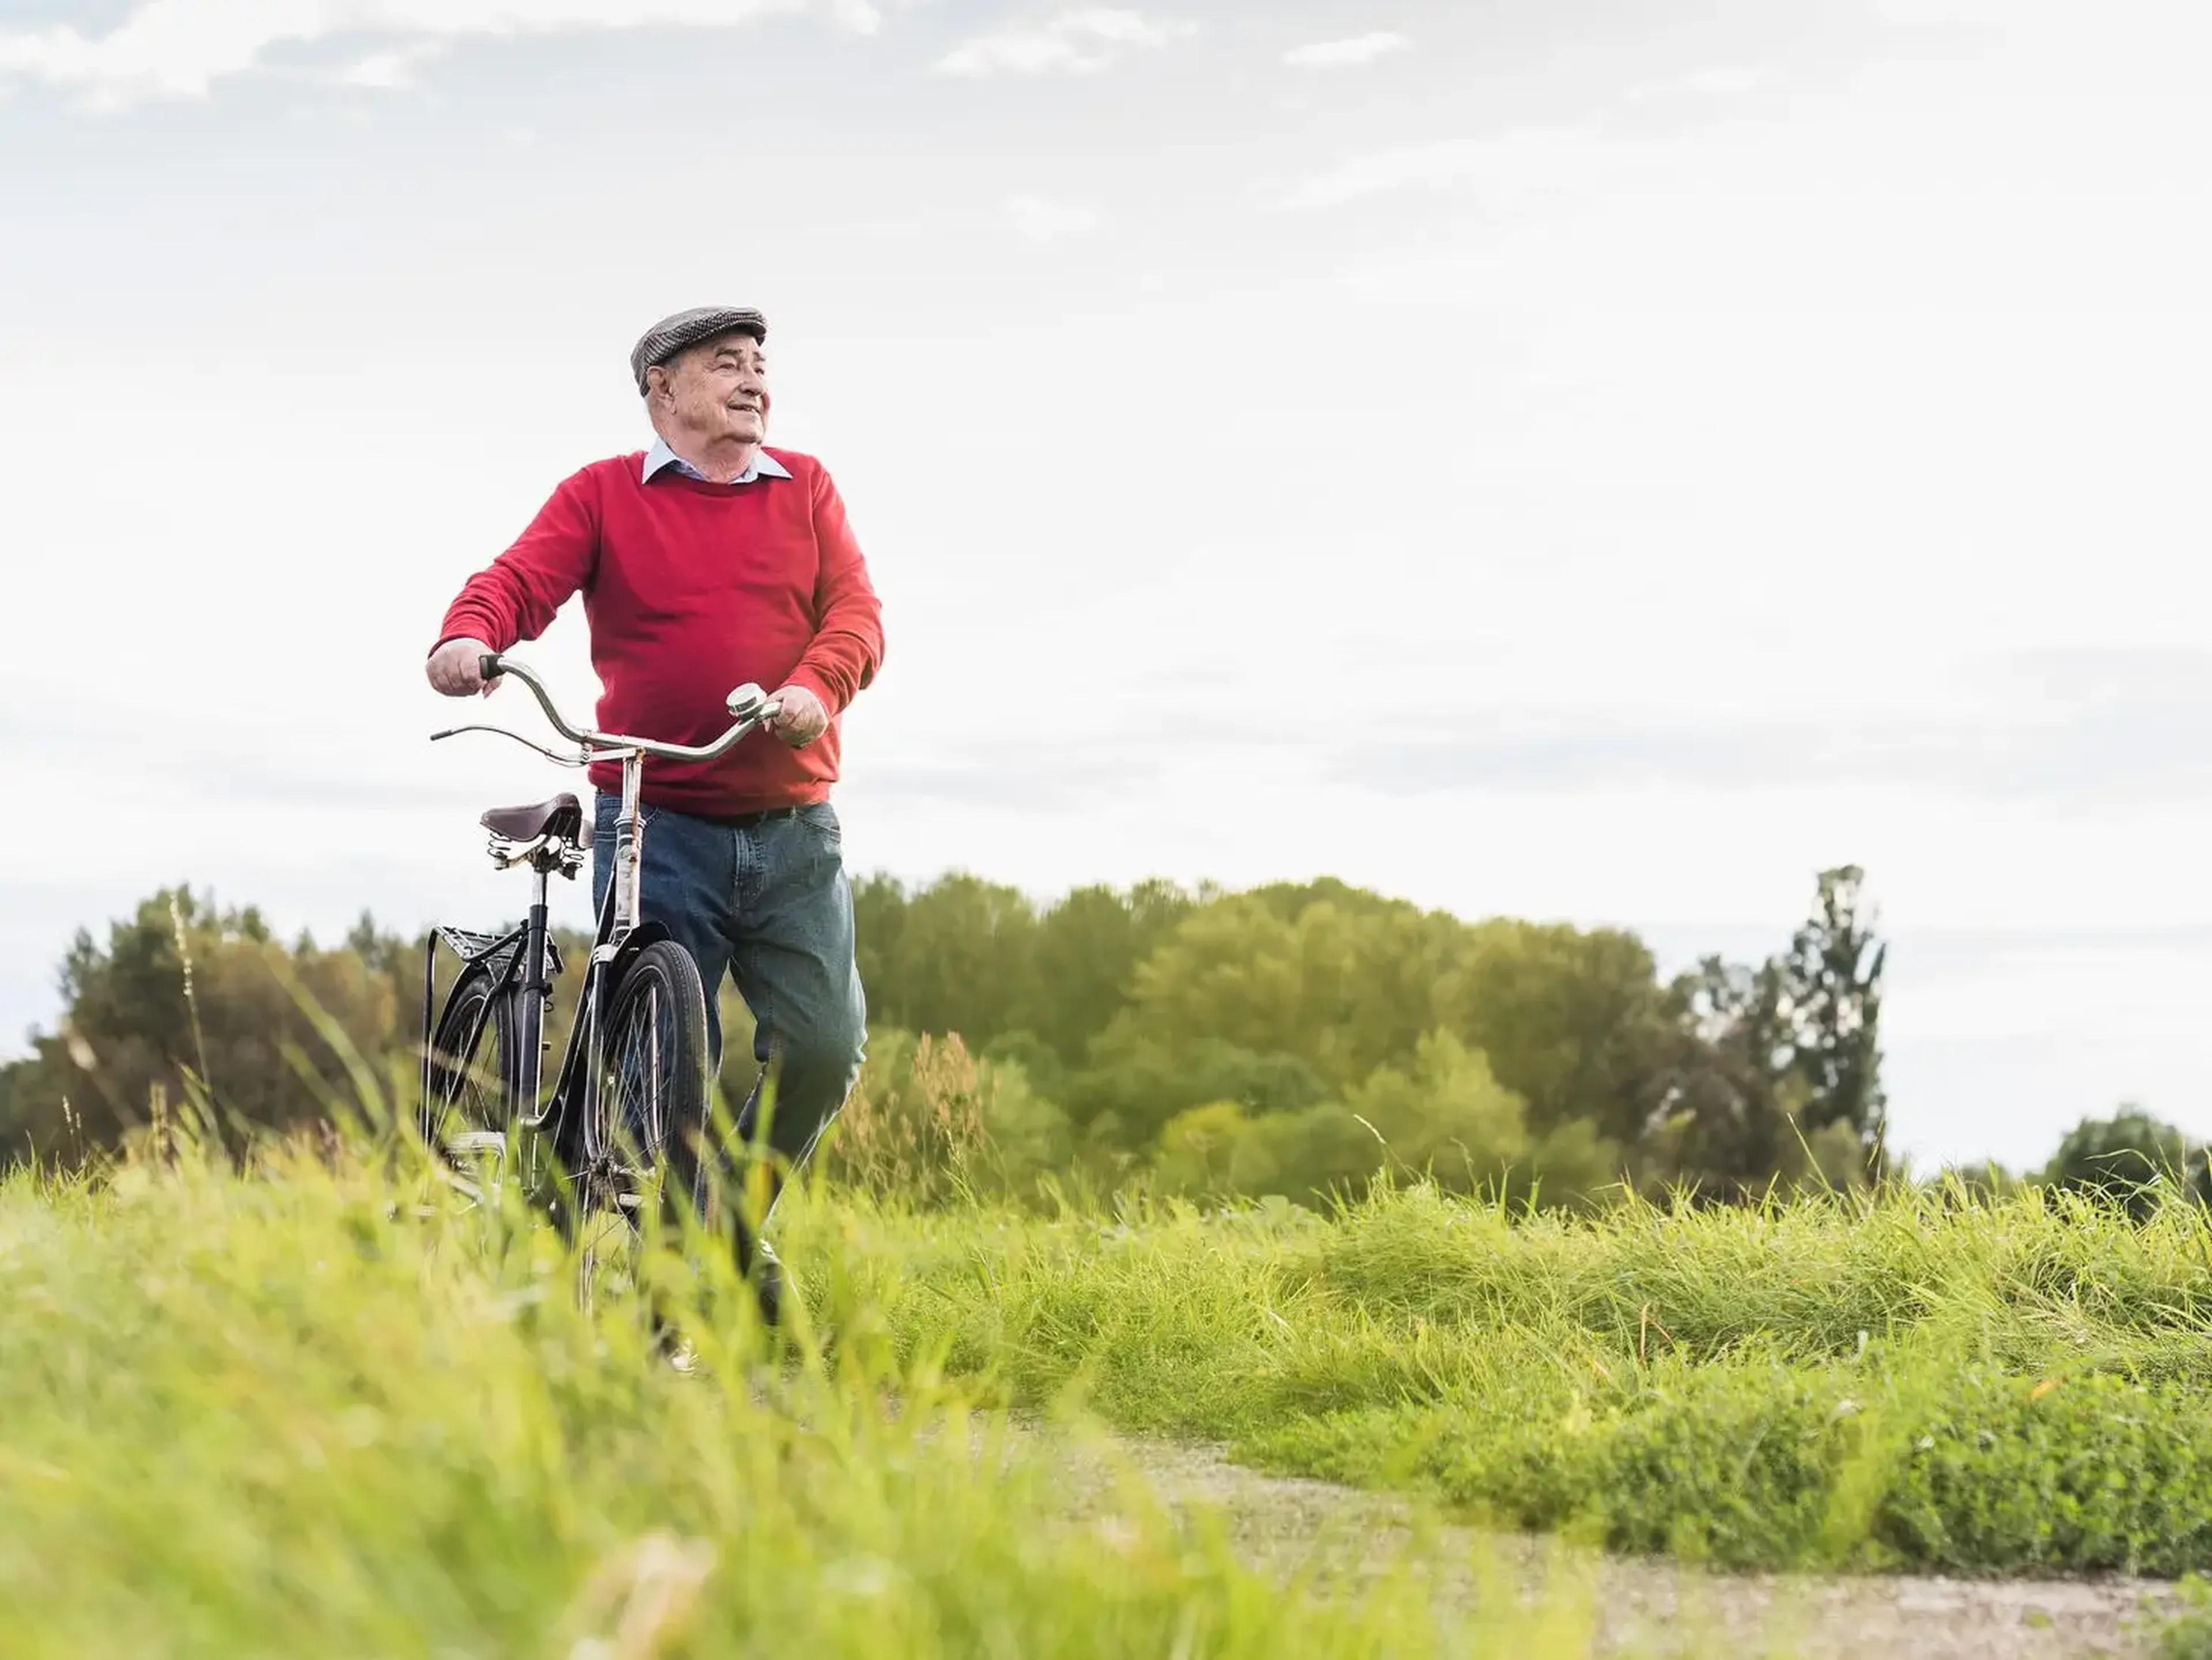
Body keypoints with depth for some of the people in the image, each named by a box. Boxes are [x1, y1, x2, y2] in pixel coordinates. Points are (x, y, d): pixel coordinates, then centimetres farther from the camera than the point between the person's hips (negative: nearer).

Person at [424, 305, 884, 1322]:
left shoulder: (805, 490, 13)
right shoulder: (604, 496, 6)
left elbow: (854, 610, 1)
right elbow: (524, 578, -9)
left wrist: (817, 684, -20)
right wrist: (469, 632, -32)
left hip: (793, 831, 3)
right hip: (657, 829, -2)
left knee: (824, 1045, -6)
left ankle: (740, 1217, 19)